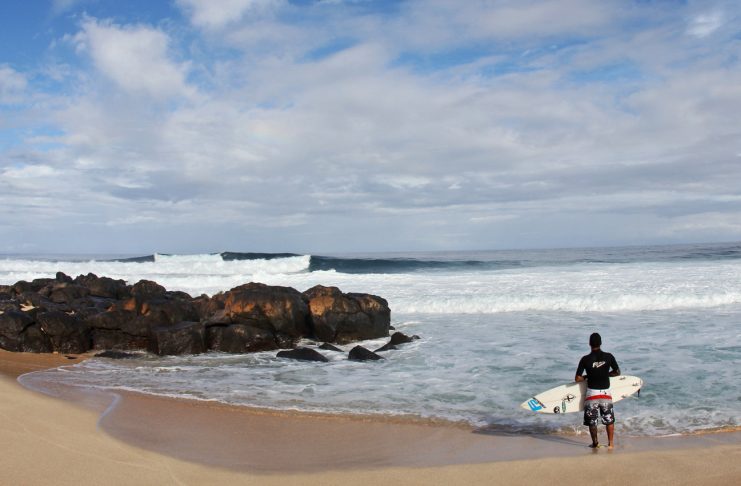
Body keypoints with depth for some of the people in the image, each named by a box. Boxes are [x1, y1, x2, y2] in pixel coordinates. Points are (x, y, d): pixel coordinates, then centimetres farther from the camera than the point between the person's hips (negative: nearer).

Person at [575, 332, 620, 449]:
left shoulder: (585, 359, -10)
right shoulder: (608, 357, -6)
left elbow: (577, 378, -10)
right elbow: (617, 372, 6)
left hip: (592, 393, -1)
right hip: (606, 393, 2)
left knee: (592, 421, 12)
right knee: (609, 420, 15)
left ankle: (595, 443, 17)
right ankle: (611, 443, 16)